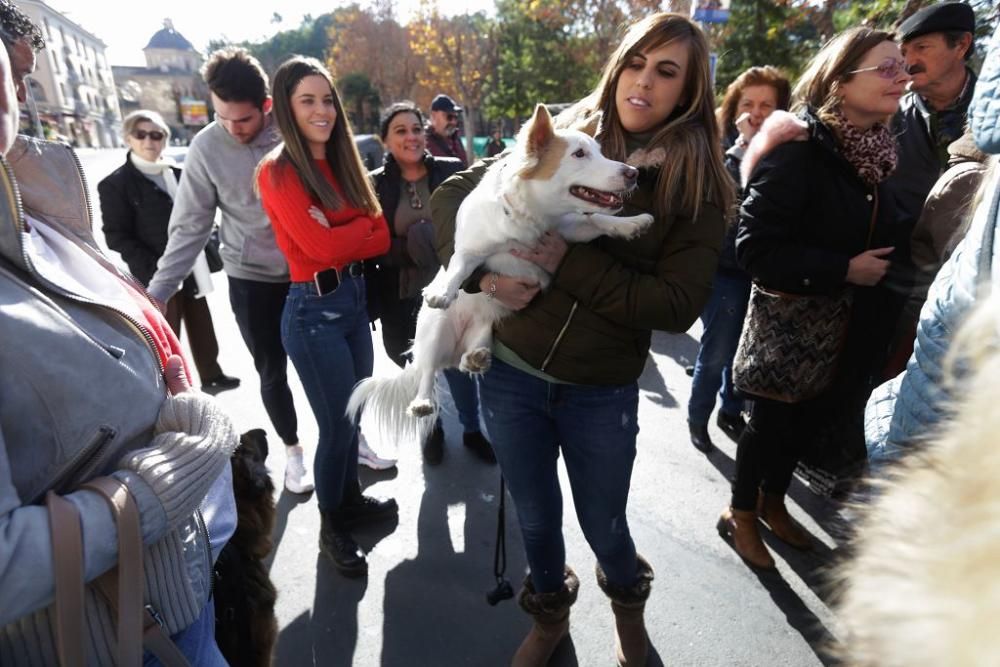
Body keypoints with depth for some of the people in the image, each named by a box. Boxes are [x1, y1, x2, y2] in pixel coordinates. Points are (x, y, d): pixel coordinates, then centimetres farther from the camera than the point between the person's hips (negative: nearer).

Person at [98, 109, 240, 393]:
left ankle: (211, 375, 32)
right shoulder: (115, 184, -5)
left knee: (202, 329, 15)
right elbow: (117, 237, -9)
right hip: (158, 278, -5)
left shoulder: (178, 174, 9)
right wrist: (154, 270, -19)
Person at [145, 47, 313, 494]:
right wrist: (158, 292, -12)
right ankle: (292, 449, 33)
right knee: (272, 372, 10)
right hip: (252, 279, 0)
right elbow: (190, 227, -8)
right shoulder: (206, 147, -11)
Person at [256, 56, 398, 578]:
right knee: (338, 424, 4)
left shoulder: (341, 163, 10)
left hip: (354, 299, 7)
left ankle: (351, 499, 41)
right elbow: (321, 246, -21)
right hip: (314, 310, -7)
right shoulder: (278, 171, -11)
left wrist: (345, 237, -15)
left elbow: (381, 237, 2)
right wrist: (364, 224, -5)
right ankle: (332, 527, 27)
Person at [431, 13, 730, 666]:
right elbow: (452, 195, 1)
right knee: (536, 519, 20)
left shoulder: (697, 185, -6)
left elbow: (678, 304, -16)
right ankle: (550, 614, 52)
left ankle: (629, 605, 56)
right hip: (510, 373, 2)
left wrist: (571, 264, -23)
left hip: (603, 393, -1)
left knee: (604, 526, 19)